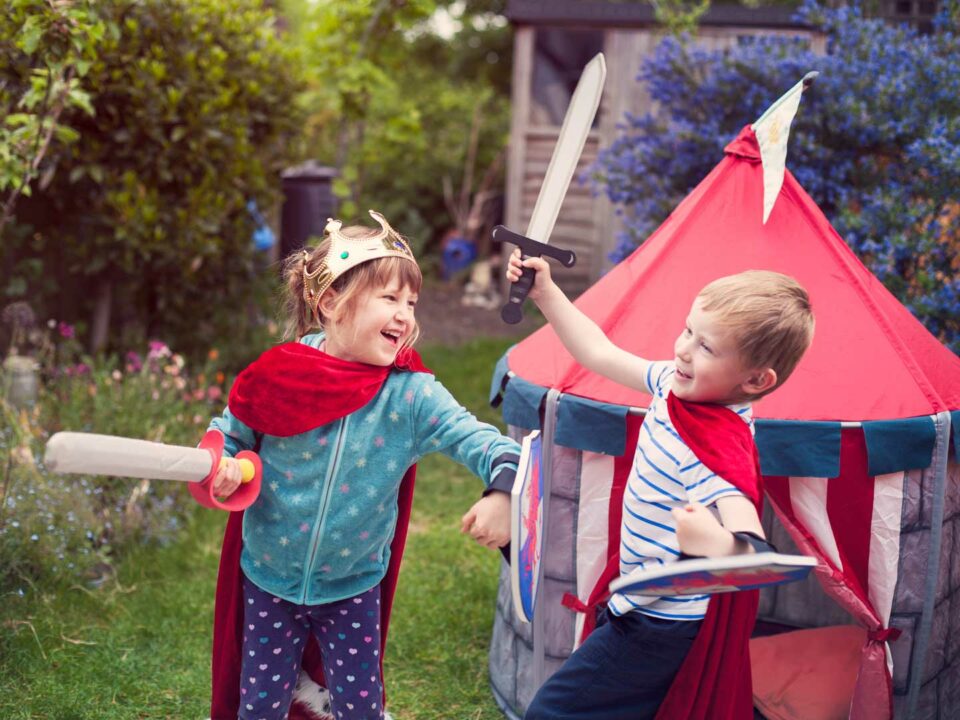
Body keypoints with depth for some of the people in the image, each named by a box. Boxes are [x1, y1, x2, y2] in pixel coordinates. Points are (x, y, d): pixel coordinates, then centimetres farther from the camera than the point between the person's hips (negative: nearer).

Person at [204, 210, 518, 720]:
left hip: (354, 586, 0)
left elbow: (475, 437, -23)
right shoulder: (283, 375, -16)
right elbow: (228, 430, 1)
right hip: (269, 581, 0)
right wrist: (221, 467, -19)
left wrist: (503, 489, -41)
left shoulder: (412, 394, -18)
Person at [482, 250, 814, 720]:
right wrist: (545, 294, 6)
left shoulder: (716, 450, -32)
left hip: (660, 629, -9)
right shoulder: (676, 383, -6)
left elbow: (755, 553, -43)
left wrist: (722, 547, -65)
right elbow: (599, 354, 8)